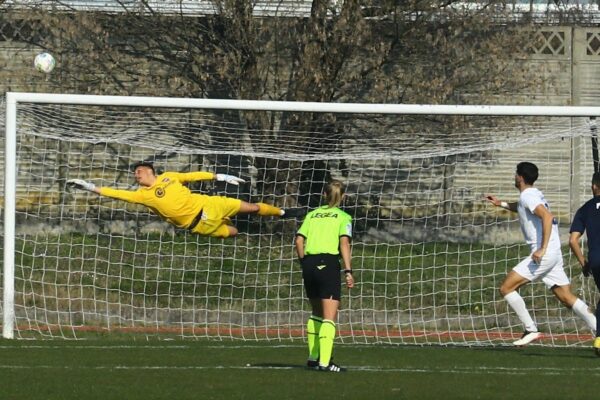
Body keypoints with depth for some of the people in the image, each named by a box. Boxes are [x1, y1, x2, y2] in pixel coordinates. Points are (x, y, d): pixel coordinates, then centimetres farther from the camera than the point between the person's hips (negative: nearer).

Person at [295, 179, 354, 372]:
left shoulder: (312, 215, 16)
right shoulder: (343, 217, 5)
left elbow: (299, 240, 6)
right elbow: (344, 242, -8)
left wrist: (304, 263, 13)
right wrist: (348, 271, -10)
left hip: (309, 263, 5)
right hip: (329, 264, -5)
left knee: (317, 313, 21)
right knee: (329, 317, -7)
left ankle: (313, 357, 26)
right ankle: (324, 361, -18)